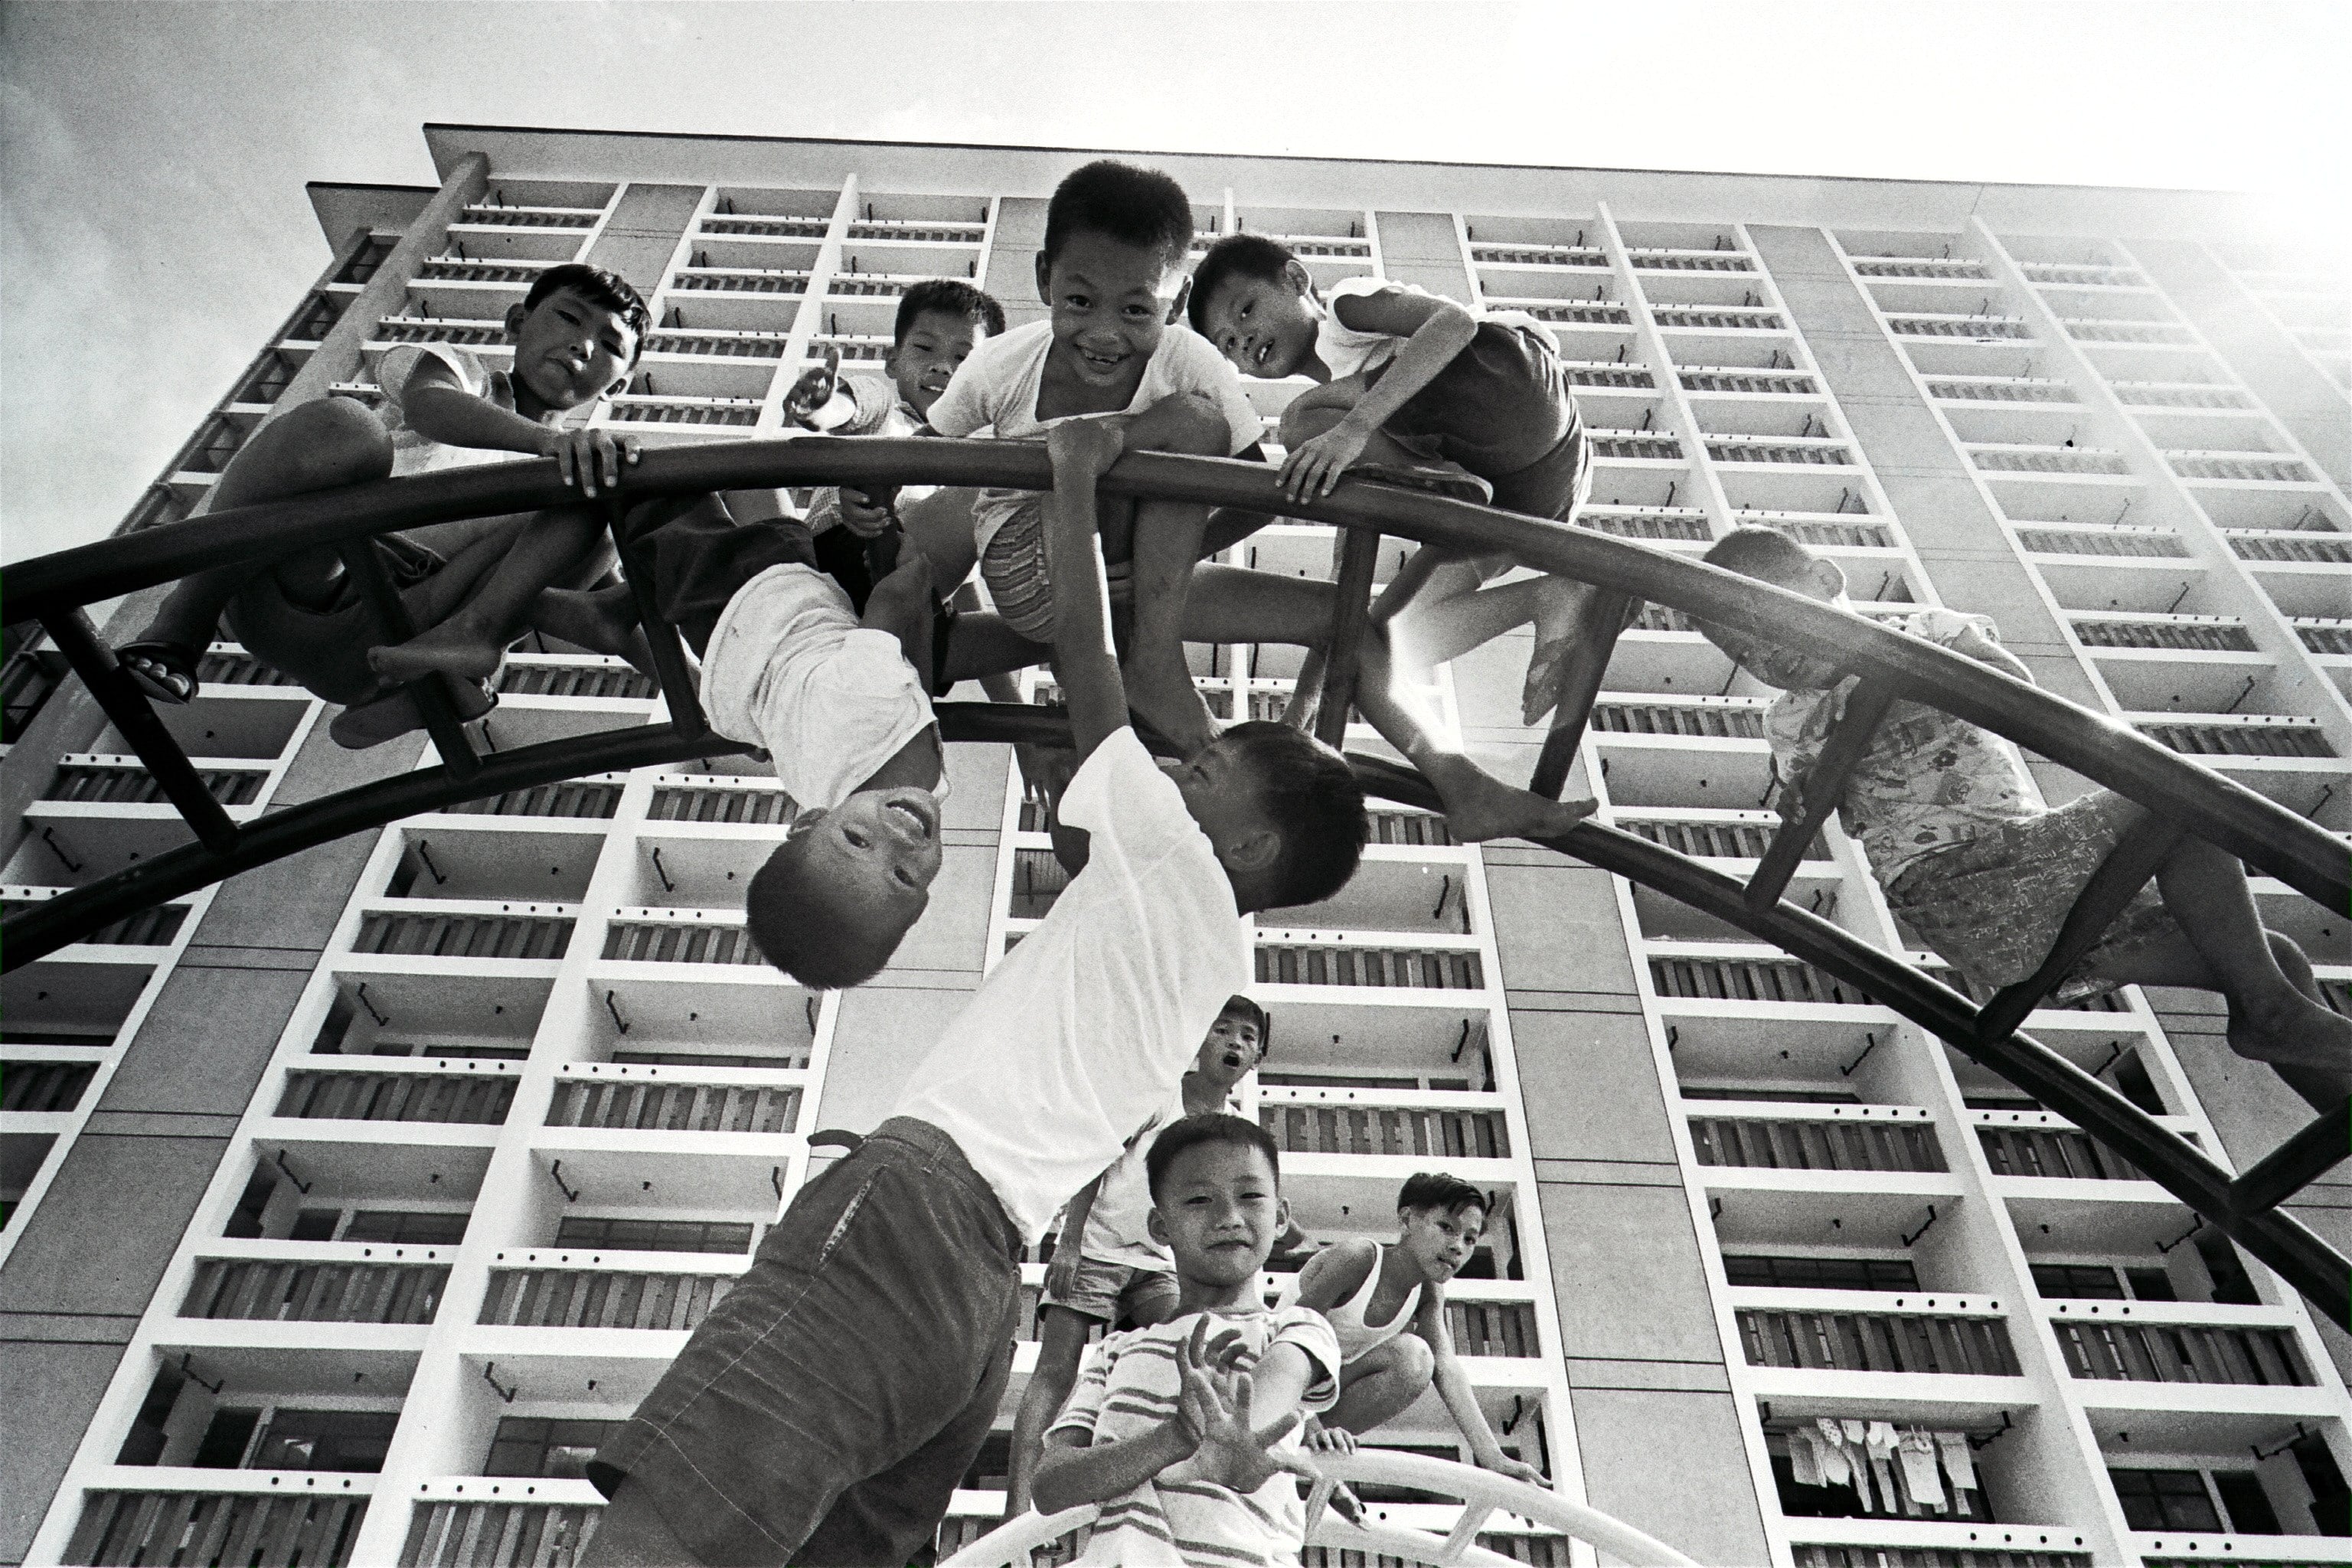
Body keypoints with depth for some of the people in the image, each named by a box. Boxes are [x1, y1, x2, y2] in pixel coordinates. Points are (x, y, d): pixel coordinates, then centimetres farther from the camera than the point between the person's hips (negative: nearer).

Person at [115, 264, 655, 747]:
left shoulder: (584, 467, 22)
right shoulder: (464, 373, 15)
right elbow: (426, 405, -12)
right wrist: (549, 439, -31)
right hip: (290, 593, -1)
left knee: (587, 511, -11)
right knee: (338, 424, -31)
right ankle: (179, 628, -17)